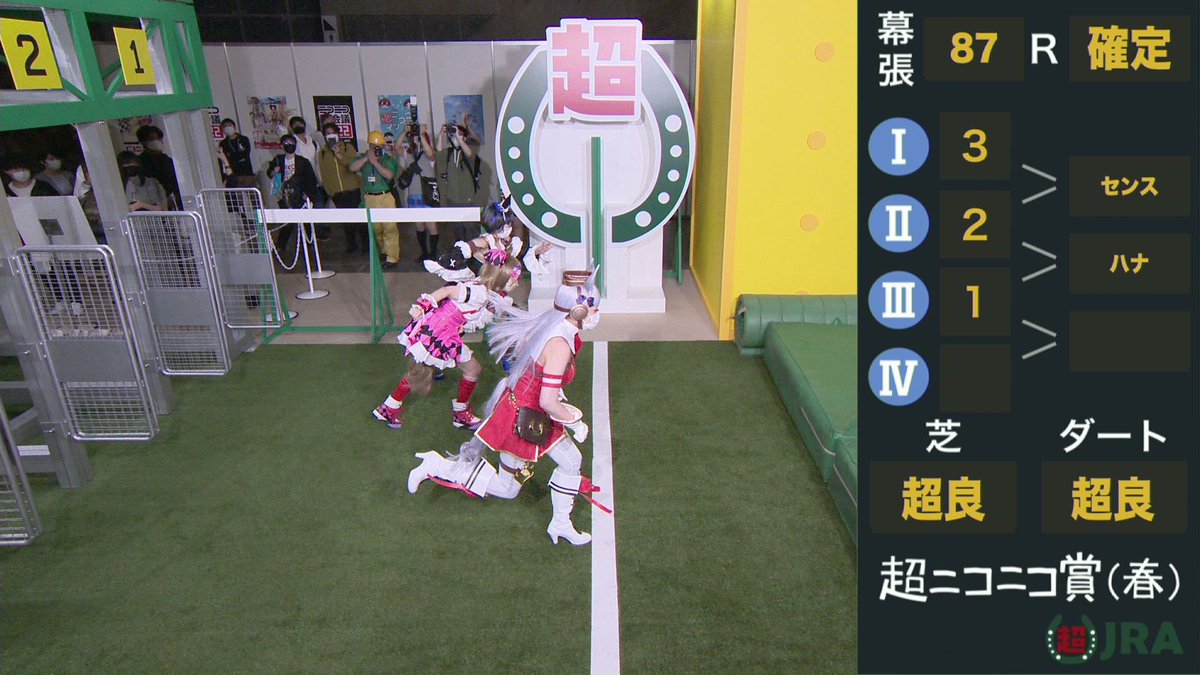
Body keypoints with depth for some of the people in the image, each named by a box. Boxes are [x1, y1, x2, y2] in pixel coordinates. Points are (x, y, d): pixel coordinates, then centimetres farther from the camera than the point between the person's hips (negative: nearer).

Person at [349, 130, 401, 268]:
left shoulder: (388, 159, 0)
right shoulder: (362, 158, 9)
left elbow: (389, 175, -16)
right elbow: (352, 168, -7)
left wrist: (375, 162, -16)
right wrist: (366, 158, -14)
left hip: (386, 197, -4)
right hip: (370, 198, 4)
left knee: (390, 227, -6)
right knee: (376, 228, 11)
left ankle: (392, 257, -2)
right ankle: (385, 251, 29)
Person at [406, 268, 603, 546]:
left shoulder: (554, 325, -3)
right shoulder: (560, 345, -30)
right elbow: (547, 402, -30)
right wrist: (575, 422, -16)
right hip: (525, 419, -9)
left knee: (571, 460, 16)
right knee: (506, 488, 6)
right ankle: (437, 467, 13)